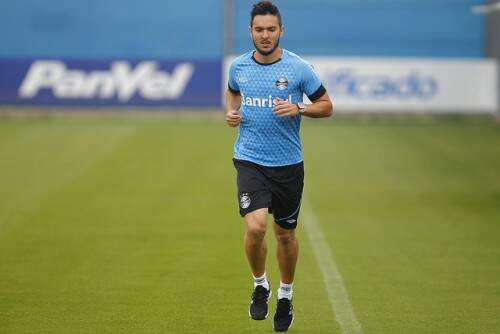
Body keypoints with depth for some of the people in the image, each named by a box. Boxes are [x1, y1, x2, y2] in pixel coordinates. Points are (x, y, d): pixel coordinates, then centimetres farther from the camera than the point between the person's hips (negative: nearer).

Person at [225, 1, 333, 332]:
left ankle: (286, 296, 34)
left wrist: (298, 109, -17)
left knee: (286, 233, 12)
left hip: (288, 164, 0)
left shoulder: (299, 68, -6)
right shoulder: (239, 66, 1)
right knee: (255, 226, -20)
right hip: (250, 160, 0)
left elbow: (326, 106, 2)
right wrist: (231, 112, 3)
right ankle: (260, 285, 7)